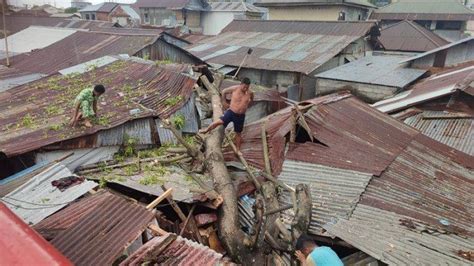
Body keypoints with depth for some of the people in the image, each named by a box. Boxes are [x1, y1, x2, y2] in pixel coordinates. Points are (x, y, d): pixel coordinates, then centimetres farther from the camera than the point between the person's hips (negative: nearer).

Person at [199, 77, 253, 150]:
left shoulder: (250, 93, -4)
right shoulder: (235, 89, -11)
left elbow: (251, 99, 21)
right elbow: (224, 91, 6)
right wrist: (224, 102, 8)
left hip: (240, 116, 2)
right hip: (231, 112, -2)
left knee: (238, 133, 12)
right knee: (219, 122, -21)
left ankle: (238, 150, 25)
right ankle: (206, 130, 2)